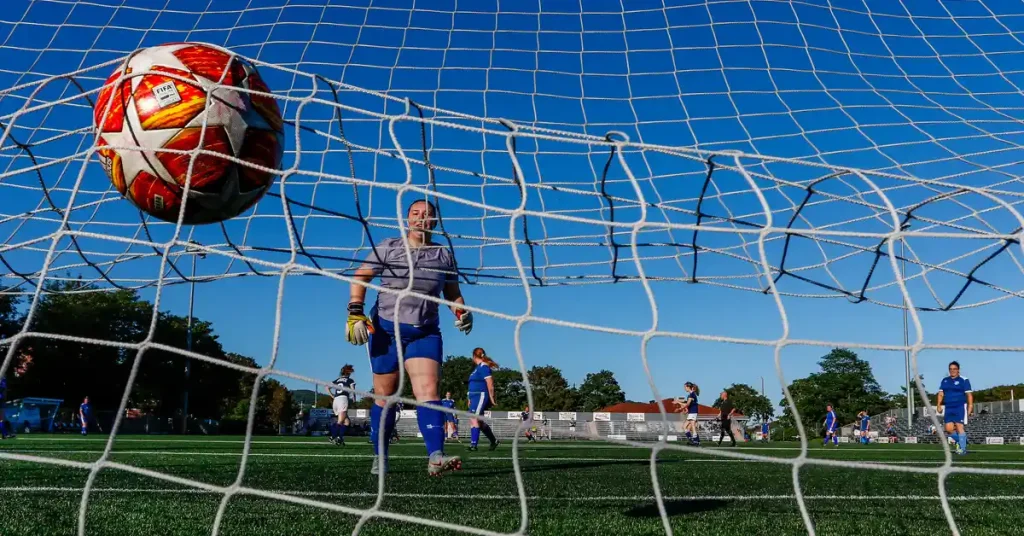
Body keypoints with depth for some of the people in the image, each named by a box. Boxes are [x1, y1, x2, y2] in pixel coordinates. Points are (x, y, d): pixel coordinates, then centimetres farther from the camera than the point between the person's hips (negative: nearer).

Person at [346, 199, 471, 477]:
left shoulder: (444, 254, 7)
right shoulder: (387, 248, 1)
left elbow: (452, 292, 16)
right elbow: (360, 278, 1)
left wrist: (461, 311, -5)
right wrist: (355, 313, -11)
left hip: (426, 332, 1)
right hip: (386, 329, -1)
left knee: (428, 390, -16)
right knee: (385, 396, 5)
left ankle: (435, 457, -24)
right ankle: (379, 458, 20)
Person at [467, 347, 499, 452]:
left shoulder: (483, 366, -11)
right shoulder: (477, 367, 19)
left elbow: (489, 382, -18)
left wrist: (491, 397, -18)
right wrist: (470, 398, 23)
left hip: (481, 396, -10)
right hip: (475, 397, 10)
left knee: (474, 419, -17)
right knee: (479, 421, 14)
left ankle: (473, 445, -20)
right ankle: (493, 441, 27)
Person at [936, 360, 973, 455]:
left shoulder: (964, 380, -1)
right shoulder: (944, 380, 14)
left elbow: (969, 395, -5)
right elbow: (941, 394, 12)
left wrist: (970, 407, -12)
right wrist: (938, 405, 1)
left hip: (960, 407, -5)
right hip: (948, 408, 5)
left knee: (959, 427, -11)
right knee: (949, 428, -1)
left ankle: (962, 448, -3)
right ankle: (959, 441, 23)